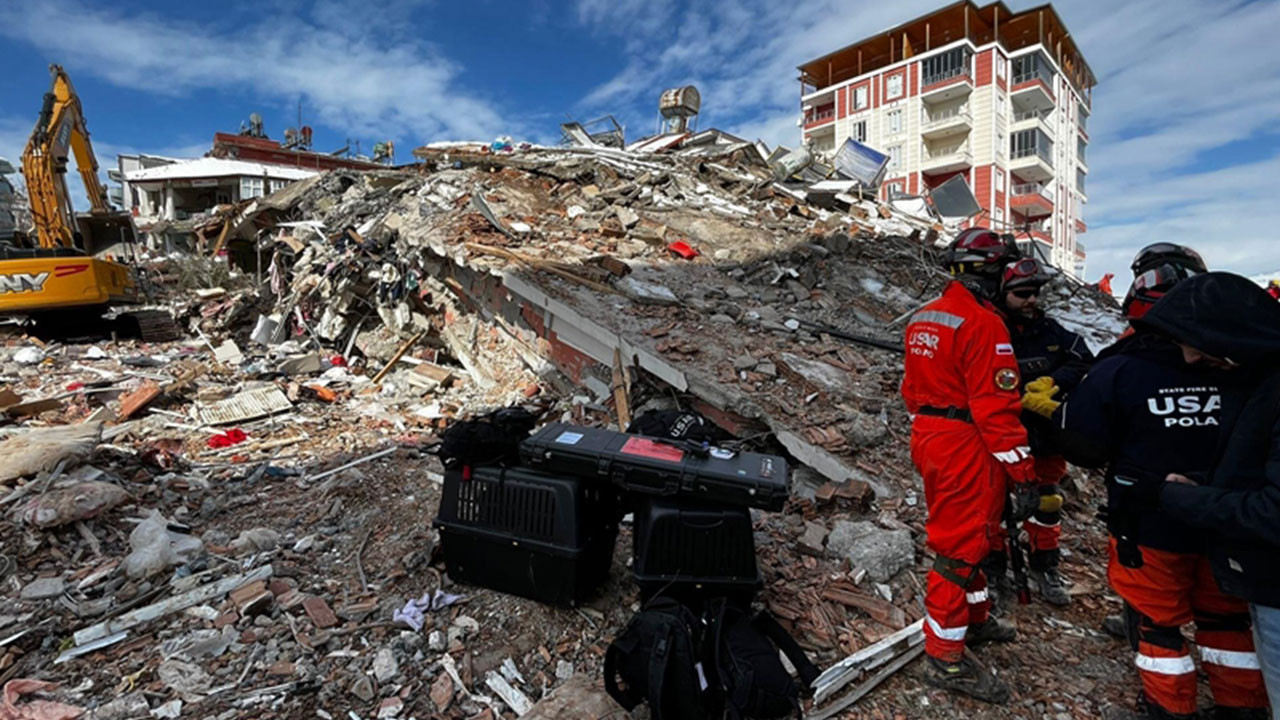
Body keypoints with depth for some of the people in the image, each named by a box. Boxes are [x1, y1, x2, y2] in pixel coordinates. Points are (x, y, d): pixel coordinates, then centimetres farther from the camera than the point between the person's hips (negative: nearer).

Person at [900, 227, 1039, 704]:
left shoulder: (922, 318, 9)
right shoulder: (983, 324, -18)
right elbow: (996, 407, -21)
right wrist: (1022, 475, -15)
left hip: (928, 438, 9)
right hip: (967, 449, -9)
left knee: (959, 535, 23)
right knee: (960, 546, 1)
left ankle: (974, 619, 42)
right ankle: (946, 659, 13)